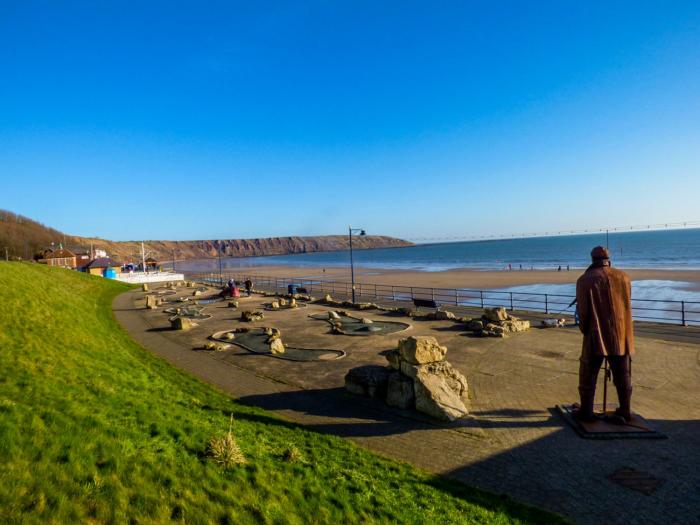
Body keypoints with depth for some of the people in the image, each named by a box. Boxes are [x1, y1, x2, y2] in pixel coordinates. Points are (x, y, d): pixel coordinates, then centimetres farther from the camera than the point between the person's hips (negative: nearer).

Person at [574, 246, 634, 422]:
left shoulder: (585, 280, -9)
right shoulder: (623, 277, 3)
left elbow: (583, 311, -7)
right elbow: (626, 305, 14)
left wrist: (585, 330, 8)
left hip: (596, 336, -4)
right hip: (622, 335, 4)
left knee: (588, 375, 6)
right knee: (623, 375, 15)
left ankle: (586, 411, 11)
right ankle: (625, 410, 23)